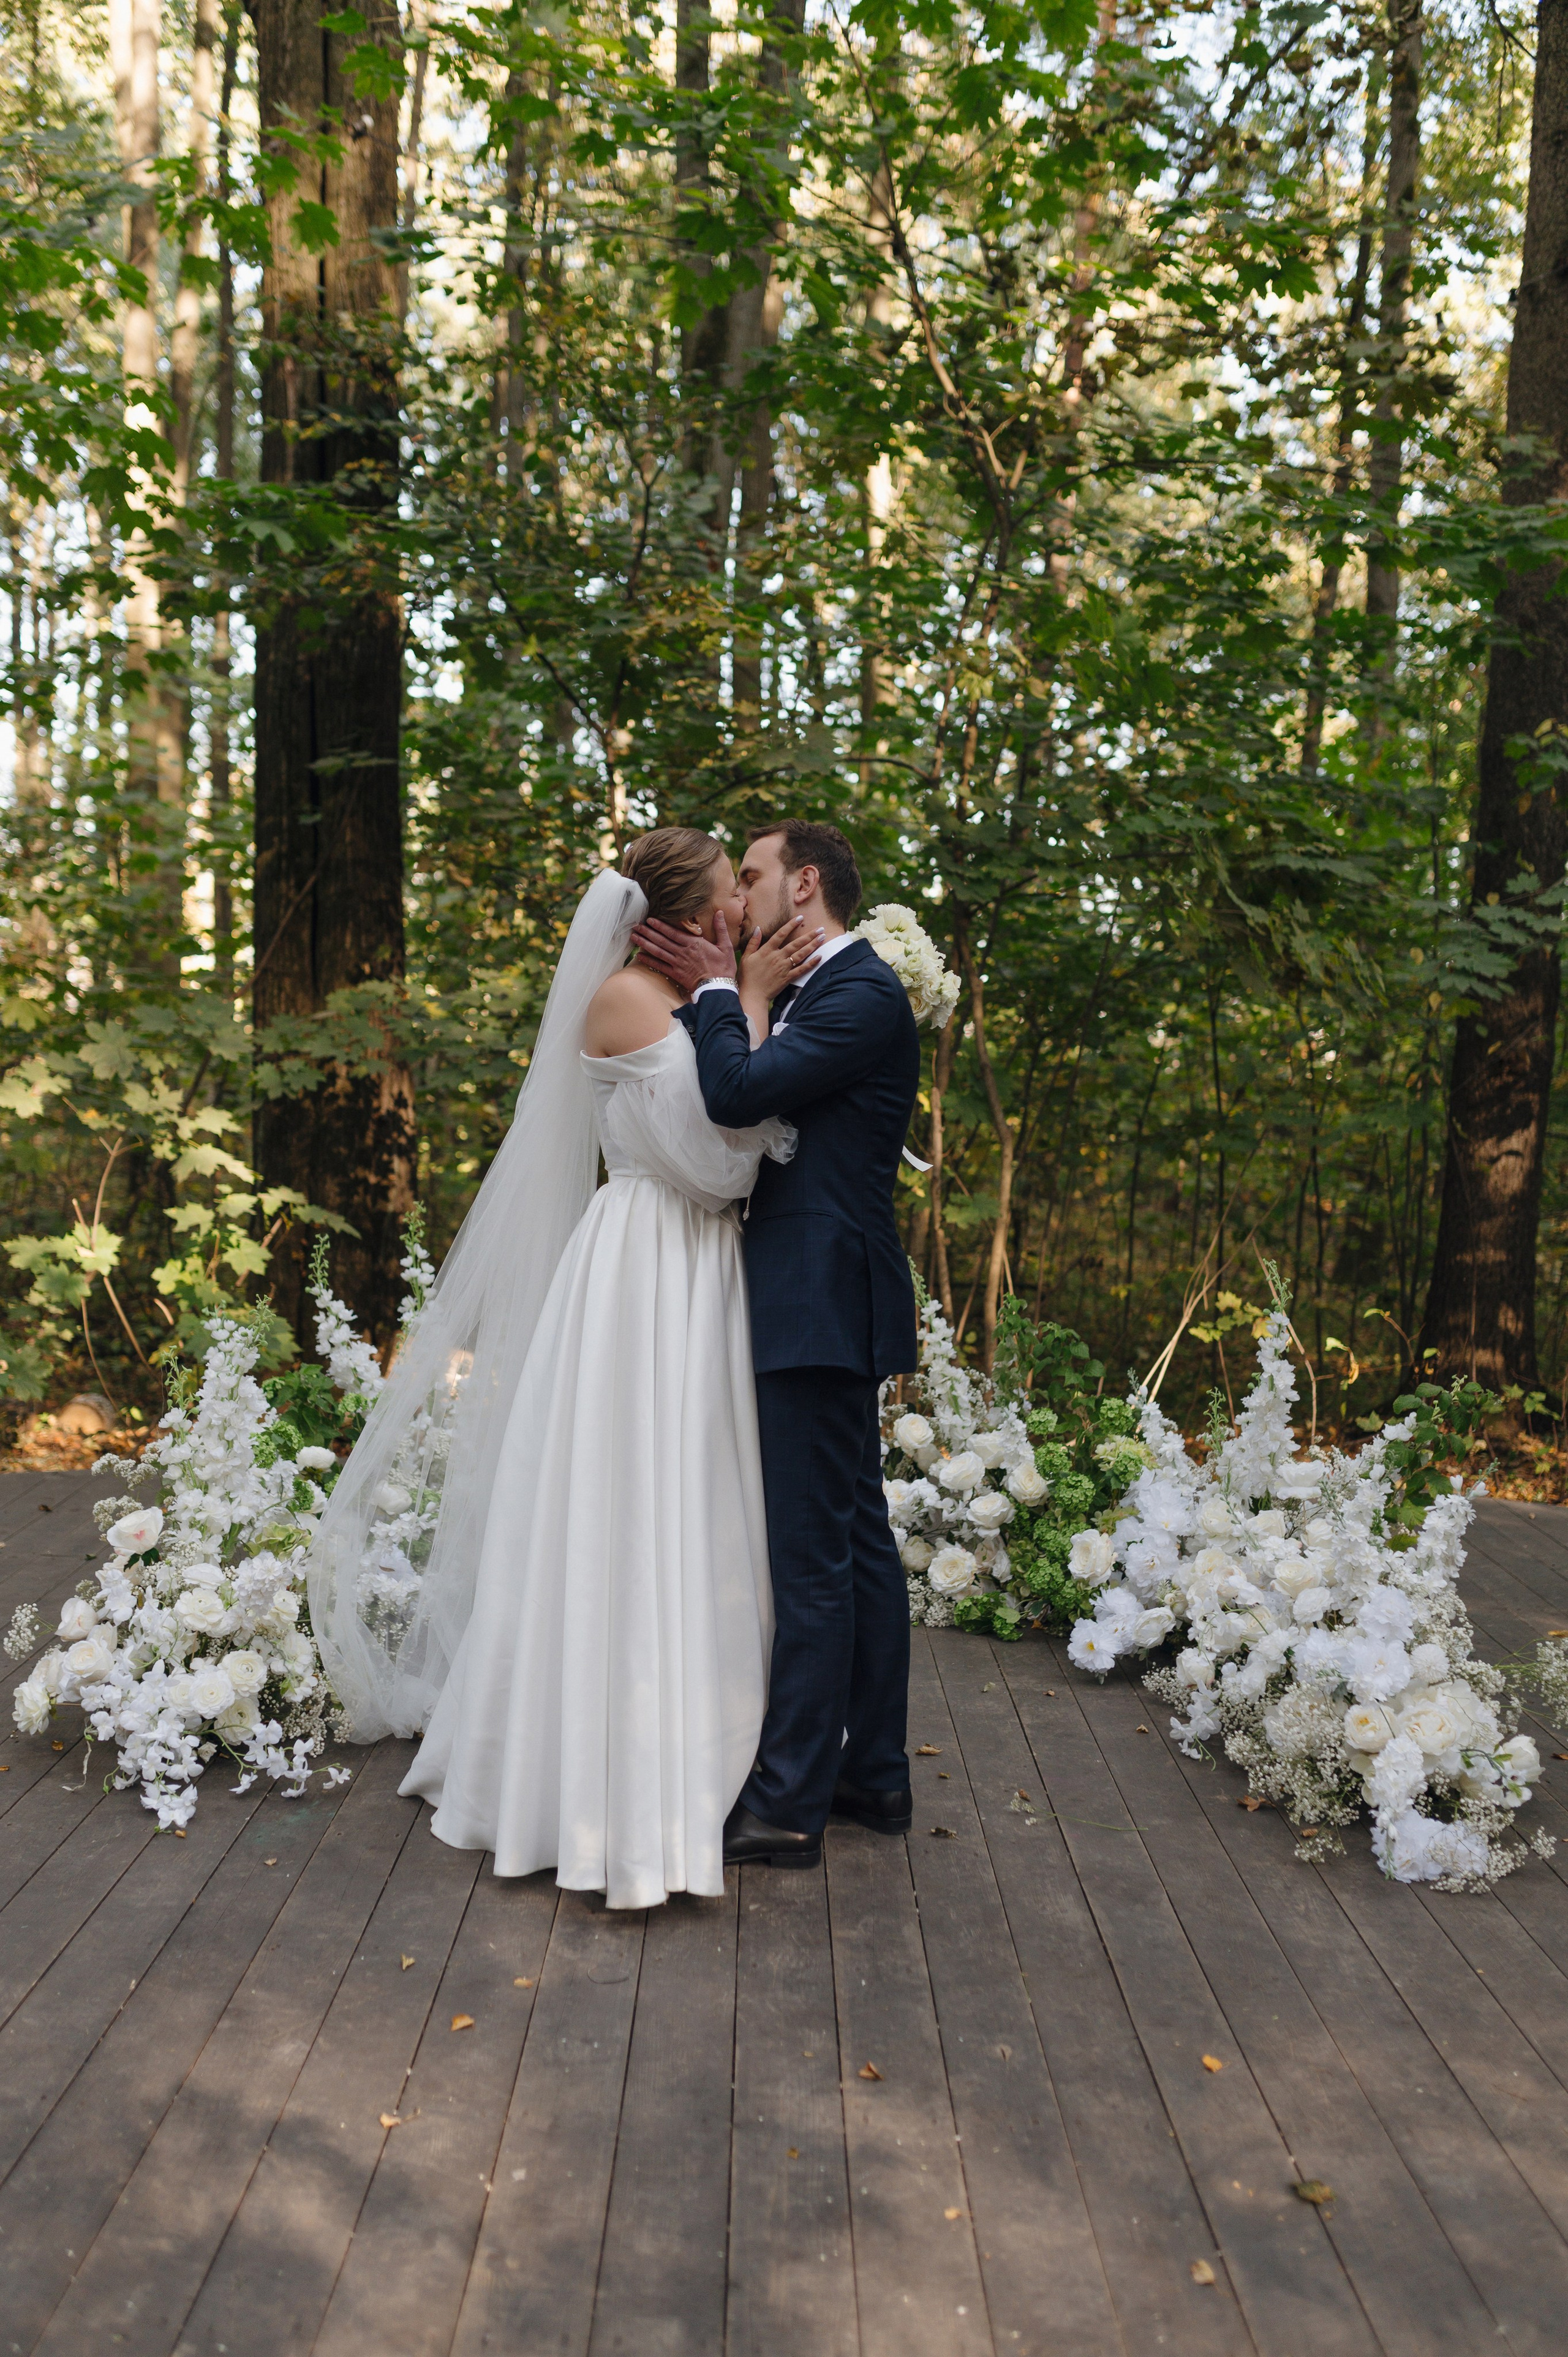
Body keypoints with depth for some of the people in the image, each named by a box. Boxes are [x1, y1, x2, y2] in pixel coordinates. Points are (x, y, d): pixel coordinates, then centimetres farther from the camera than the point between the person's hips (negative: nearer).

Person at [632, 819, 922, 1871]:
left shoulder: (861, 993, -14)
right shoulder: (814, 991, 17)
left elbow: (737, 1093, -23)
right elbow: (746, 1103, 15)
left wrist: (717, 989, -8)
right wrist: (730, 991, 4)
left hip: (821, 1302, -10)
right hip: (825, 1303, 10)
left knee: (809, 1553, -3)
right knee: (858, 1538, 15)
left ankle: (790, 1802, 7)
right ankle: (875, 1773, 27)